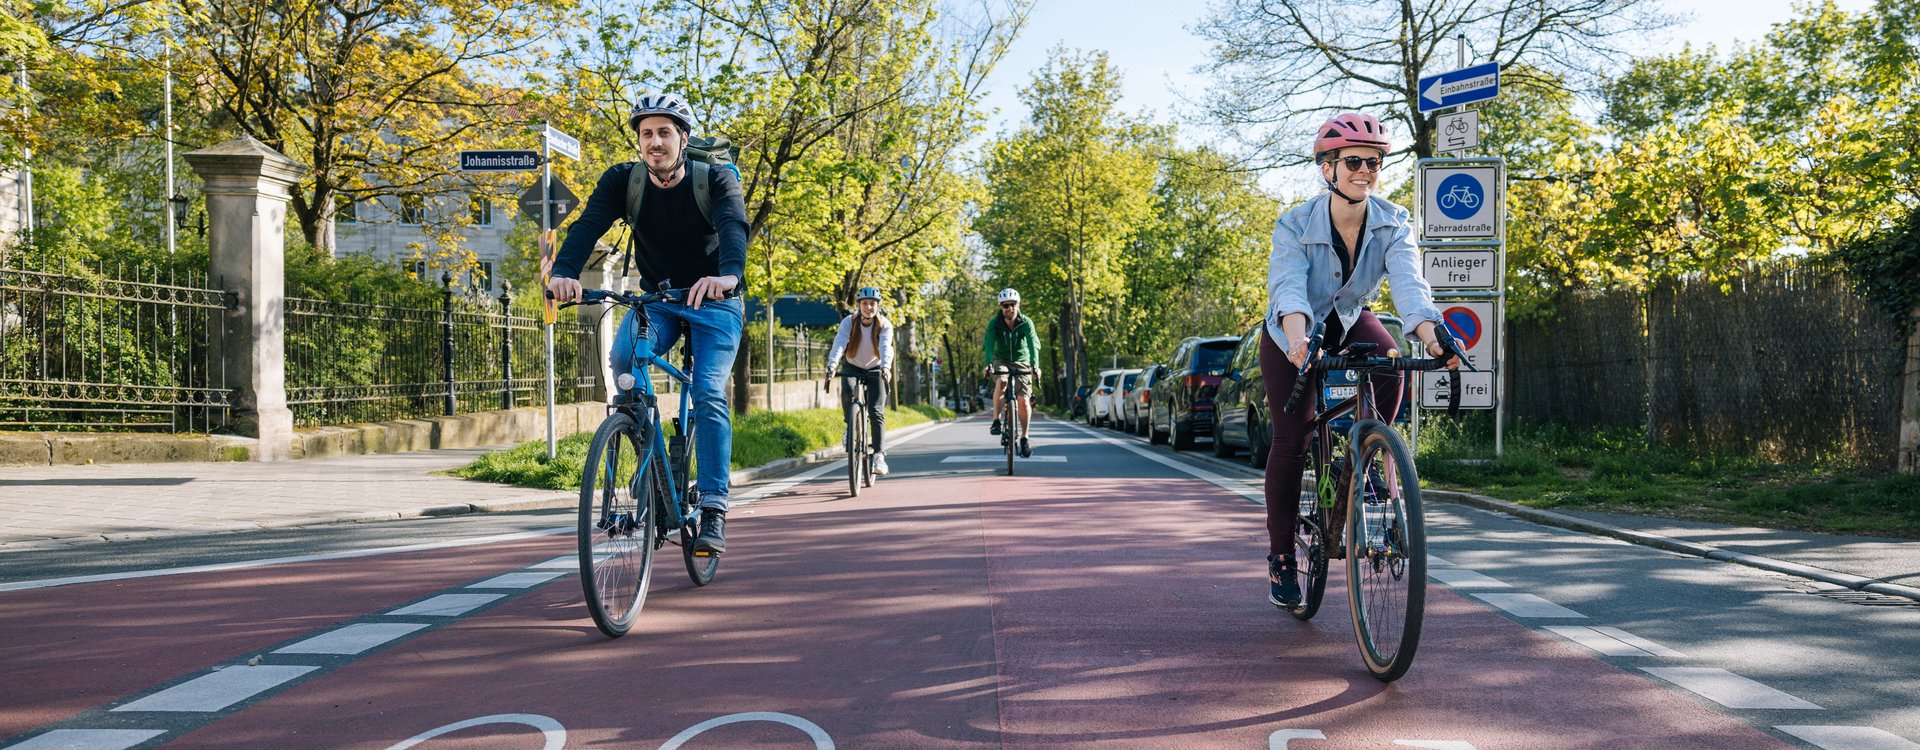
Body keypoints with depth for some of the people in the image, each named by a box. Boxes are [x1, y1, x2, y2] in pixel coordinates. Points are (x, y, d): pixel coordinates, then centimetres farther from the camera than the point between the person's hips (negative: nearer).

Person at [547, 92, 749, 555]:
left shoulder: (715, 180, -16)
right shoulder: (623, 180, -9)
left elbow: (734, 226, -35)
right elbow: (588, 224, -25)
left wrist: (728, 274, -58)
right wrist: (564, 271, -47)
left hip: (714, 302, -2)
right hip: (657, 301, 2)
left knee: (708, 394, -19)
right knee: (624, 358, -27)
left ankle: (714, 509, -13)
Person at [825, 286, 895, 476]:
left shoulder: (884, 325, -17)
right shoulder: (848, 322, -16)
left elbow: (885, 347, -34)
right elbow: (839, 344, -31)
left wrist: (885, 368, -53)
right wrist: (832, 366, -49)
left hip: (875, 370, -1)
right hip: (852, 369, 1)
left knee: (876, 411, -17)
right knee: (846, 398, -24)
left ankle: (879, 455, -17)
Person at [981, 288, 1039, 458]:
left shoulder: (1026, 323, -15)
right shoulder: (994, 324, -15)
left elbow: (1033, 345, -27)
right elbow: (989, 344, -27)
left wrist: (1035, 365, -43)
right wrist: (988, 364, -44)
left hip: (1021, 362, 0)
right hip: (1001, 360, 0)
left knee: (1024, 401, -12)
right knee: (1001, 382, -34)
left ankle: (1024, 438, 2)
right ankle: (996, 421, -26)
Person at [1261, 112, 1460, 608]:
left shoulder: (1393, 224, -19)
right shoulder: (1295, 226, -26)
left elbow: (1409, 282, -35)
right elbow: (1288, 286, -42)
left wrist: (1430, 335, -55)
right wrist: (1298, 336, -64)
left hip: (1351, 322, 2)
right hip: (1294, 333, -2)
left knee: (1389, 365, -32)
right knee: (1292, 442, -10)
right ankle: (1280, 556, 7)